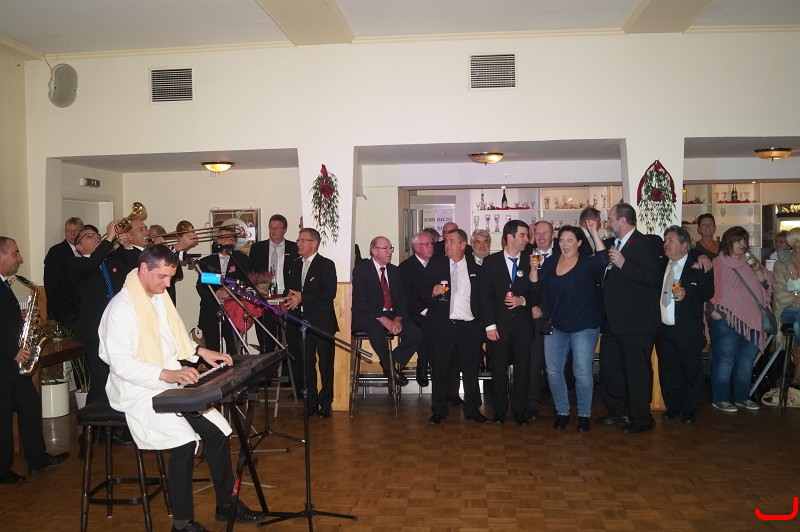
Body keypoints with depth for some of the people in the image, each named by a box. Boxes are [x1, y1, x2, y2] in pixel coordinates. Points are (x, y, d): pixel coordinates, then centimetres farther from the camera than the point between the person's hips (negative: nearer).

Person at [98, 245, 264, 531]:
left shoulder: (160, 298, 10)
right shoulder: (122, 307, -16)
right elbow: (120, 362, -23)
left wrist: (201, 351, 7)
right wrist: (166, 374, -31)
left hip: (170, 385, 8)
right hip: (139, 392, -8)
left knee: (217, 431, -5)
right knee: (185, 439, -27)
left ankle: (226, 504, 13)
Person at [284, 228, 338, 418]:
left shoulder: (326, 265, -4)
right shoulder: (295, 265, 16)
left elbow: (330, 293, -15)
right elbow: (289, 289, 20)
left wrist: (302, 298, -17)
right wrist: (291, 298, -4)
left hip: (322, 323, -6)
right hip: (302, 322, 6)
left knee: (326, 365, 1)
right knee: (305, 364, 8)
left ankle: (325, 404, 11)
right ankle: (311, 403, 19)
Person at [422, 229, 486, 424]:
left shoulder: (476, 269, 11)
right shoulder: (435, 265, 9)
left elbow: (482, 298, 10)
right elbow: (422, 291, 5)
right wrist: (433, 292, -17)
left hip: (469, 326, 1)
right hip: (442, 326, -1)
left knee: (471, 370, 7)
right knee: (440, 370, 4)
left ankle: (473, 410, 20)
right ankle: (439, 411, 15)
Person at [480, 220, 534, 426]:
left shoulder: (529, 262, 7)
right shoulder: (491, 261, 2)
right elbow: (486, 295, -2)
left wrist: (523, 300, -11)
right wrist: (490, 325, -8)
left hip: (523, 325, 2)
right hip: (500, 325, -1)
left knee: (523, 369, 5)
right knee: (499, 369, 5)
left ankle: (519, 410, 19)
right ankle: (499, 410, 19)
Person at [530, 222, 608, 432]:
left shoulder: (587, 263, -5)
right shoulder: (550, 264, 7)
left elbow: (603, 259, -27)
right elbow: (536, 287, 2)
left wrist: (594, 232, -27)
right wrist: (534, 269, -14)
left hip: (584, 326, -4)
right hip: (556, 325, 4)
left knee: (582, 372, -1)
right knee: (553, 371, 4)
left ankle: (584, 414, 16)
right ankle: (562, 411, 21)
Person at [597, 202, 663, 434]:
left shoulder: (644, 244, -12)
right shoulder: (614, 244, 15)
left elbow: (653, 279, -24)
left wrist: (624, 264, -26)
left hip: (636, 321, -9)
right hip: (613, 320, 9)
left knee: (637, 370, 1)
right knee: (609, 366, 16)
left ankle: (641, 418, 14)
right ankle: (618, 411, 31)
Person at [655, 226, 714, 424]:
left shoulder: (697, 265, -7)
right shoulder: (662, 264, 10)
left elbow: (708, 291, -13)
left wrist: (687, 293, -26)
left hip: (689, 330, -5)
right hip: (663, 328, 5)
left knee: (691, 370, 7)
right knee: (667, 370, 11)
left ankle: (689, 409, 22)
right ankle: (672, 406, 26)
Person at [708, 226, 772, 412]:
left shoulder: (749, 262, 14)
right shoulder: (717, 264, -2)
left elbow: (766, 284, 9)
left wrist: (757, 269, -8)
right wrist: (713, 311, -14)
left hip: (750, 319, 6)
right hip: (726, 320, -6)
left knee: (747, 358, 12)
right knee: (725, 359, -4)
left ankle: (742, 397, 24)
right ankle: (719, 399, 5)